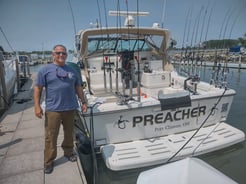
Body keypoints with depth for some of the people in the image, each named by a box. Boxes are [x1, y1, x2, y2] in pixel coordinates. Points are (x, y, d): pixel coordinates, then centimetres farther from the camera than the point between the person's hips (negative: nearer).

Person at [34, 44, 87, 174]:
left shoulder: (72, 71, 11)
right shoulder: (45, 70, 0)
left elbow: (78, 88, 14)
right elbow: (38, 88, -2)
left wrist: (83, 102, 10)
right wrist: (37, 105, -9)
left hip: (71, 108, 3)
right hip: (53, 109, -3)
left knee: (69, 133, 16)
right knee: (50, 137, 4)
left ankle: (68, 152, 36)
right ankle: (48, 161, 20)